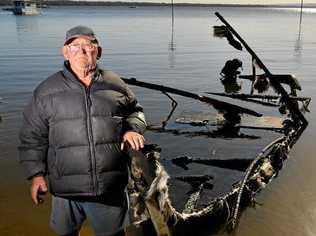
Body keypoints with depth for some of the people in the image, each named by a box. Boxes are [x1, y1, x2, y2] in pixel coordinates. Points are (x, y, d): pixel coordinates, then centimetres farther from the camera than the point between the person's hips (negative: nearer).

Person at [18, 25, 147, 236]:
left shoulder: (115, 84, 2)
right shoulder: (47, 90, -1)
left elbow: (135, 111, 15)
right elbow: (32, 135, 3)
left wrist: (131, 129, -6)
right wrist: (36, 174, -2)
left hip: (111, 186, 1)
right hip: (66, 188, 0)